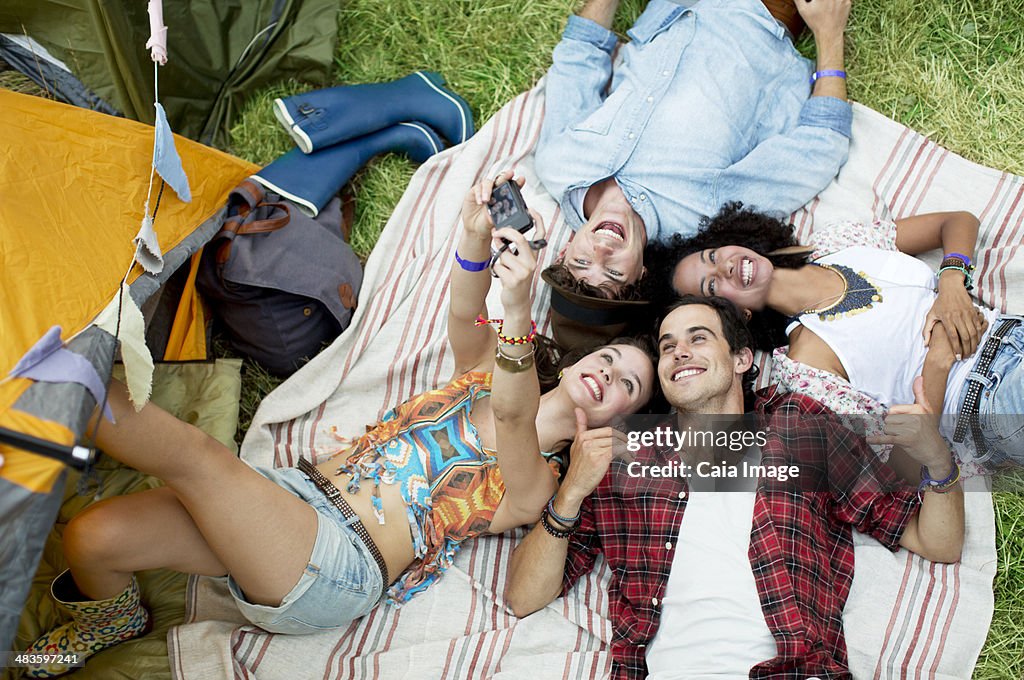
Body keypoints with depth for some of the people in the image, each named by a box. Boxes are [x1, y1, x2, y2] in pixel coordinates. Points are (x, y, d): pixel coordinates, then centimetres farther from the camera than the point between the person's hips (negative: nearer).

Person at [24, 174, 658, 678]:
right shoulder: (486, 375, 18)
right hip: (294, 489, 6)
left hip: (336, 570, -5)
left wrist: (519, 309, -45)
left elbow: (514, 412, -25)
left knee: (191, 450, -27)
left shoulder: (536, 482, 0)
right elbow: (465, 318, -5)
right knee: (94, 536, -10)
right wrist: (477, 235, -27)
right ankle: (115, 618, 20)